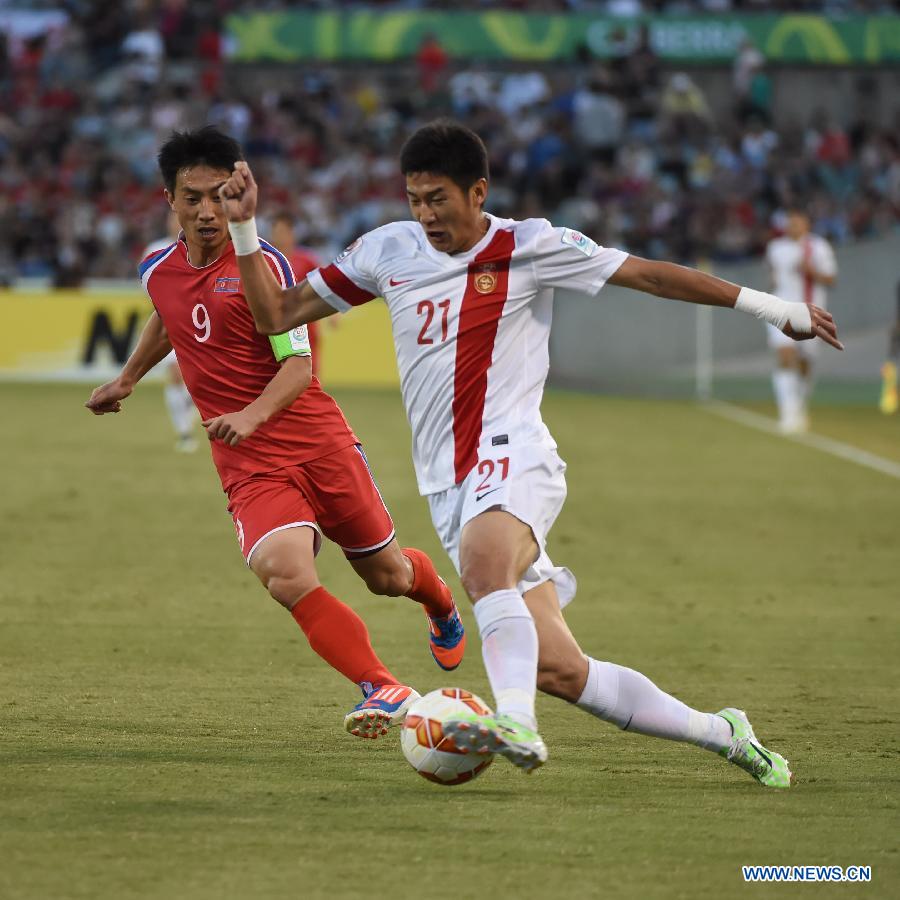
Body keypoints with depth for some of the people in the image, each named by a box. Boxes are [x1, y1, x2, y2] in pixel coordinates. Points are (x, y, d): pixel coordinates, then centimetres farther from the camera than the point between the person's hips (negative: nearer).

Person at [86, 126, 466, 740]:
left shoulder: (262, 264, -11)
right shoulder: (158, 272, 5)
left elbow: (298, 366, -16)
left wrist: (252, 415, -33)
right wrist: (127, 380, 40)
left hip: (320, 444, -3)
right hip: (250, 470, 3)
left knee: (389, 575, 12)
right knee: (285, 574, -26)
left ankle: (442, 604, 50)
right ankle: (383, 690, -22)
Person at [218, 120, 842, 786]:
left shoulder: (529, 247, 1)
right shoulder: (388, 251, 11)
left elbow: (647, 274, 4)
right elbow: (277, 314, 16)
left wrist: (774, 308, 4)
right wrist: (243, 226, 4)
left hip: (512, 459, -4)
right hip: (448, 482, 4)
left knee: (483, 558, -39)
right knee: (560, 670, -4)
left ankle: (515, 724, -55)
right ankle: (720, 733, 10)